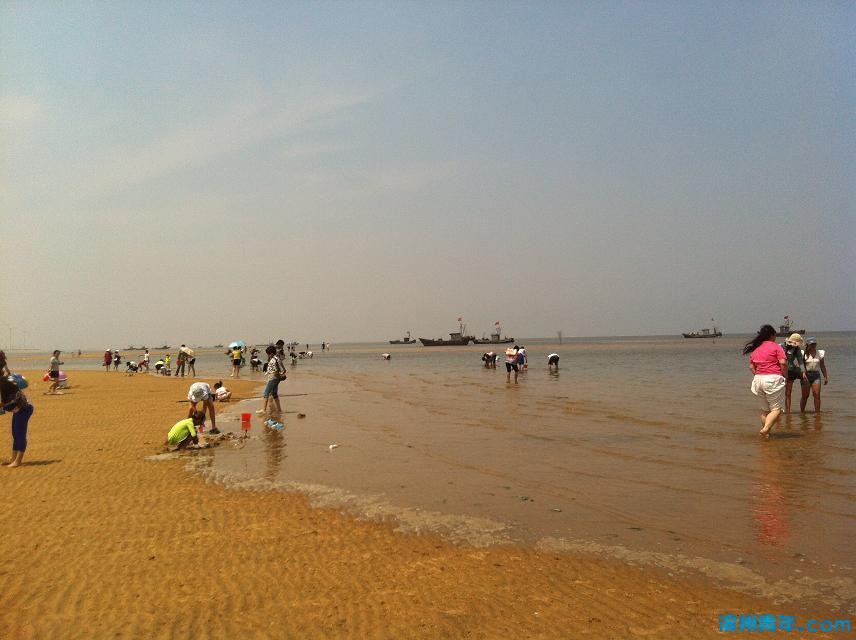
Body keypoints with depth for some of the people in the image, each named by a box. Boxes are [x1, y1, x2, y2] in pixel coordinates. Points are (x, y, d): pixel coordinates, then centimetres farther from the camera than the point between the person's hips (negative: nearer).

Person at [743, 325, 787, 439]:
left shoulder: (755, 349, 13)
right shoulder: (776, 347, -3)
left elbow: (751, 367, 10)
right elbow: (783, 363, -12)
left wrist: (758, 376, 14)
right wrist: (785, 376, 1)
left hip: (758, 379, 6)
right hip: (773, 379, -6)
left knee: (765, 409, 17)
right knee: (776, 409, -2)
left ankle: (766, 433, 18)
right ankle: (765, 429, -20)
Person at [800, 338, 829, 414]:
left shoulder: (820, 353, 10)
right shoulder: (804, 354, 0)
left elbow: (822, 366, 16)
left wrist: (825, 377, 16)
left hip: (816, 375, 3)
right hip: (806, 375, -3)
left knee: (817, 395, -5)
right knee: (805, 395, -2)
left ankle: (817, 412, 1)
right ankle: (802, 412, 8)